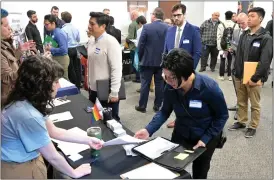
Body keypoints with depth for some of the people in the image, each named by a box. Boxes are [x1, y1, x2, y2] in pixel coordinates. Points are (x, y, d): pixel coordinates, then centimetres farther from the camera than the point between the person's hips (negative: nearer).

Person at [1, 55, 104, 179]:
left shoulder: (28, 102, -5)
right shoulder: (28, 115, -34)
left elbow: (54, 131, 5)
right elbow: (52, 157, -23)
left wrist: (87, 140, 6)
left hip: (25, 160, 8)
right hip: (18, 170, -8)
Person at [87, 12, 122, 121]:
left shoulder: (110, 42, -18)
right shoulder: (91, 41, 5)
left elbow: (116, 69, -20)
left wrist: (114, 92, -21)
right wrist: (89, 83, 17)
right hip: (93, 89, 7)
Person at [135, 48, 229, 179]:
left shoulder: (209, 88, -30)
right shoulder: (170, 88, -21)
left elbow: (222, 116, -16)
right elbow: (165, 111, -6)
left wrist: (205, 139, -19)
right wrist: (149, 130, -20)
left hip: (205, 138, -2)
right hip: (180, 135, 2)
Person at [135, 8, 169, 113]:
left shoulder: (147, 27, -10)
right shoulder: (168, 28, -3)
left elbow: (140, 45, -7)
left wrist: (140, 58, 6)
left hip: (148, 61, -2)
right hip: (162, 61, 3)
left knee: (145, 84, 6)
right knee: (160, 84, 10)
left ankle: (142, 106, 13)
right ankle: (157, 106, 17)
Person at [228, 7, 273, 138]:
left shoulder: (266, 38, -10)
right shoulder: (244, 35, 9)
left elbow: (265, 62, -15)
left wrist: (254, 78, -16)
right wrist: (236, 72, 5)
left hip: (254, 78, -5)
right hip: (240, 76, 6)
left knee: (254, 105, 7)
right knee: (241, 102, 16)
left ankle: (253, 127, 21)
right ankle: (241, 122, 32)